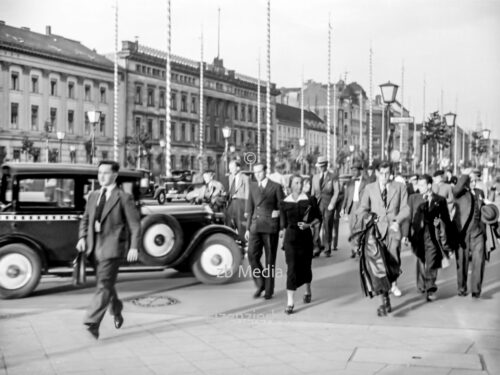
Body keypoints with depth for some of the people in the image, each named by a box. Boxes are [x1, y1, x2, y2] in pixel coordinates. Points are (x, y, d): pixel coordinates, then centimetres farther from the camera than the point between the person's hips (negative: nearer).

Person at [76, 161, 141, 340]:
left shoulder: (123, 197, -4)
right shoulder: (93, 196, 13)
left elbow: (135, 223, -5)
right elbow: (85, 219, 19)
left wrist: (134, 247, -12)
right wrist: (82, 238, 2)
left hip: (112, 247, -6)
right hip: (95, 246, 6)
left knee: (104, 285, -12)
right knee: (105, 283, 17)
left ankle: (92, 323, -14)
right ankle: (116, 311, 38)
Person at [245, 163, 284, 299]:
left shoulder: (276, 187, 0)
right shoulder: (253, 186, 12)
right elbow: (250, 209, 14)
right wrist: (248, 228, 11)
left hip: (270, 227, -3)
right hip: (256, 226, 3)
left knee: (270, 259, 3)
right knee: (252, 255, -8)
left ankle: (269, 289, 13)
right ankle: (260, 284, 9)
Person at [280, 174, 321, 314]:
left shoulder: (309, 200, -1)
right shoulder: (284, 203, 2)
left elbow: (318, 218, 6)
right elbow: (283, 224, 9)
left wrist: (309, 225, -11)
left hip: (305, 236, 1)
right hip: (290, 238, -1)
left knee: (305, 266, 12)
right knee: (291, 268, -9)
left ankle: (307, 291, 42)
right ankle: (290, 302, -10)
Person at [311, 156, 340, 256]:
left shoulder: (333, 178, 1)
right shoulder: (315, 177, 15)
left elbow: (336, 192, -3)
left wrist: (332, 204, -11)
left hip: (328, 205, -3)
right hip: (317, 205, 3)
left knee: (328, 228, 0)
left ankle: (327, 249, 12)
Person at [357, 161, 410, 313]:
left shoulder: (399, 187, 12)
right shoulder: (369, 188, 13)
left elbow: (405, 208, 6)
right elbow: (363, 209, 12)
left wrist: (397, 221, -11)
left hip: (393, 228, 0)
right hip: (376, 229, 1)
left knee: (394, 260, -21)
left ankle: (393, 282, 7)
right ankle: (385, 301, 9)